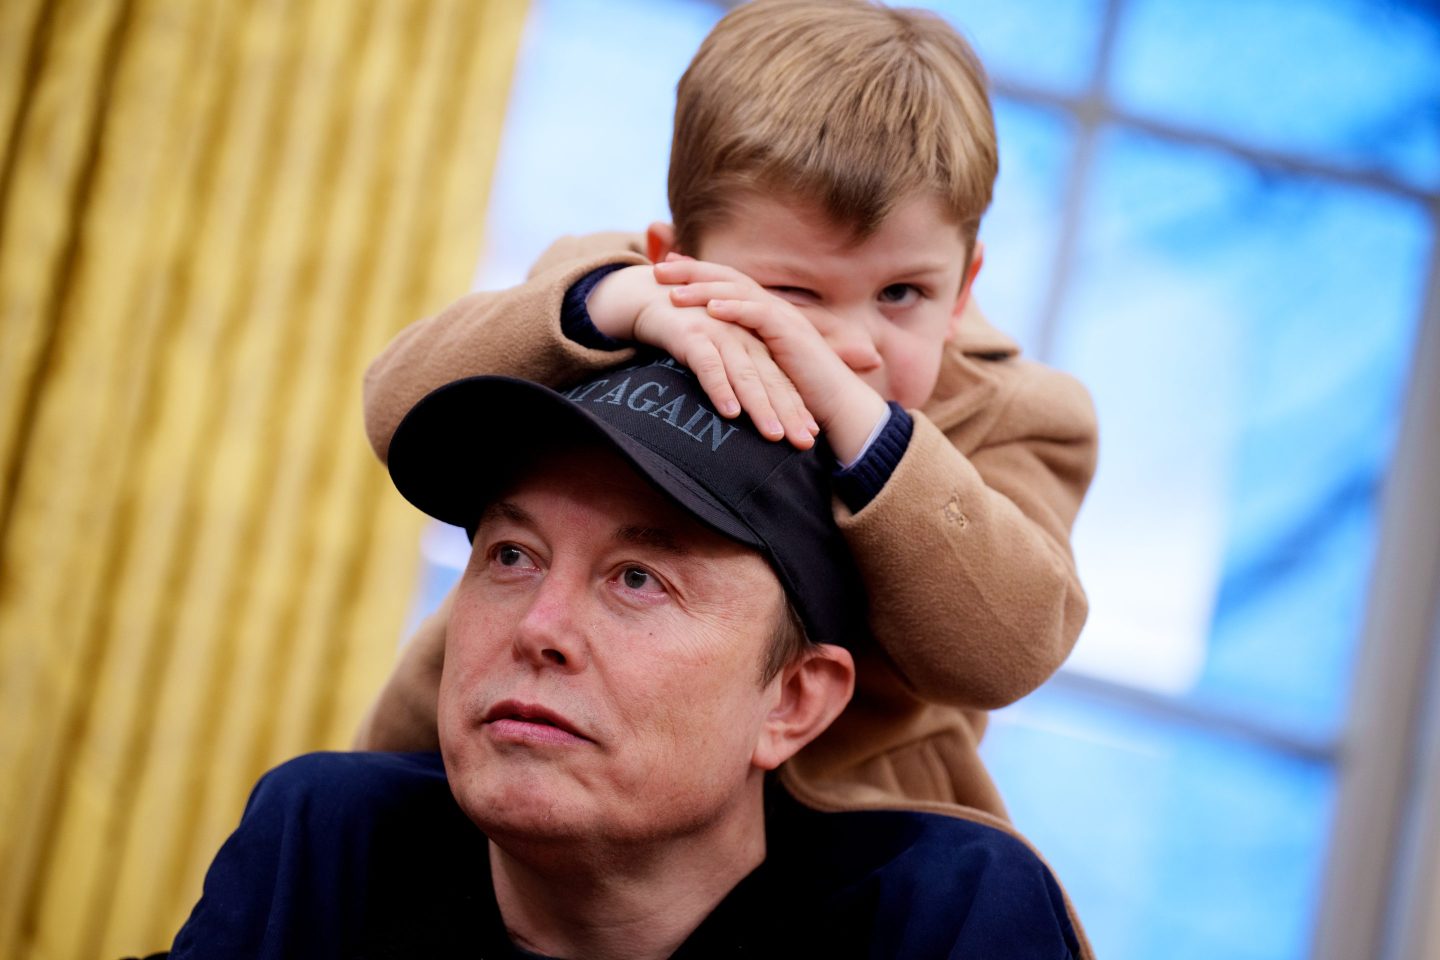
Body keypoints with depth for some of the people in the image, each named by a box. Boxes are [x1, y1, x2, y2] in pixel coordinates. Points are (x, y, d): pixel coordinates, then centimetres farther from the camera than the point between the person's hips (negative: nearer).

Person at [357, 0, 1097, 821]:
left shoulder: (1007, 421, -11)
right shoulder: (613, 294, -8)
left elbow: (1006, 651, -27)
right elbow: (404, 412, -23)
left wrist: (853, 414, -38)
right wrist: (621, 302, -39)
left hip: (838, 809, -1)